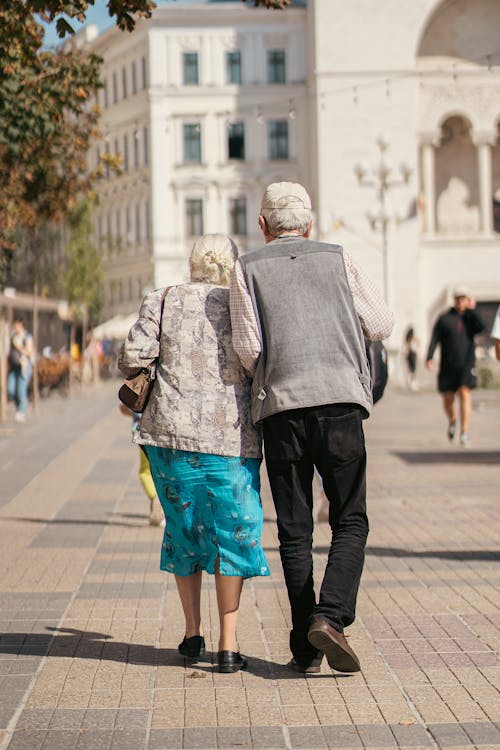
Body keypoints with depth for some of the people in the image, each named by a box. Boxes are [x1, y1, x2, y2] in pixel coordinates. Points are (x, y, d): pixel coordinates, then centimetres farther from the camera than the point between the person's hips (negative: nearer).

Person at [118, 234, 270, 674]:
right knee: (233, 533, 5)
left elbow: (132, 358, -3)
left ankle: (193, 633, 21)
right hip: (230, 434, -2)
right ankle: (228, 645, 3)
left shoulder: (163, 301, 5)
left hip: (171, 429, 2)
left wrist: (145, 371, 18)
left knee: (183, 527, 17)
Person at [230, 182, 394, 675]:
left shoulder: (248, 268, 9)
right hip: (340, 399, 0)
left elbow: (248, 348, -1)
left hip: (281, 407, 0)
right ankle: (330, 617, -13)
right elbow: (380, 325, 14)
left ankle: (306, 650, 7)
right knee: (350, 521, 8)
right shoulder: (337, 259, 13)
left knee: (294, 531, 7)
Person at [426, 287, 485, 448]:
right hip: (448, 366, 0)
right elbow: (434, 339, -1)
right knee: (448, 400, 4)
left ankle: (465, 432, -17)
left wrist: (472, 310, -4)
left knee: (465, 394, -14)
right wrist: (429, 358, -13)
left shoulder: (470, 318, 10)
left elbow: (481, 327, -11)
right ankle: (452, 421, 36)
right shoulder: (444, 318, 6)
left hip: (466, 364, 0)